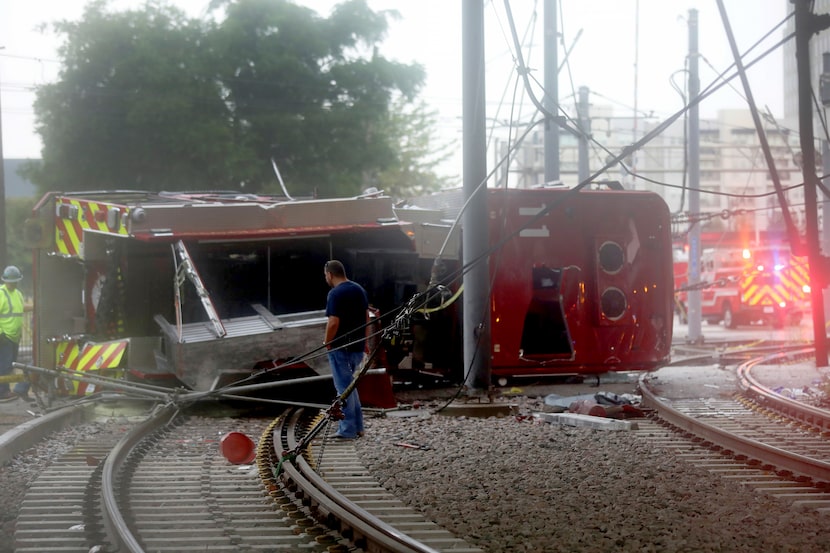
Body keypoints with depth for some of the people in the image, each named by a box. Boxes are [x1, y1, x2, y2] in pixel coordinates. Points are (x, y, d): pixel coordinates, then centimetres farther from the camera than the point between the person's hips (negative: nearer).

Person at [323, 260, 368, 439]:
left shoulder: (335, 294, -17)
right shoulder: (359, 290, 10)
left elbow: (333, 322, -23)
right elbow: (366, 318, 16)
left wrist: (327, 342, -9)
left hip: (340, 348, -8)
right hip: (358, 347, 8)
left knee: (343, 387, 0)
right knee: (349, 385, 20)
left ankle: (347, 430, 3)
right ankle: (357, 426, 22)